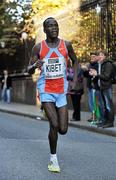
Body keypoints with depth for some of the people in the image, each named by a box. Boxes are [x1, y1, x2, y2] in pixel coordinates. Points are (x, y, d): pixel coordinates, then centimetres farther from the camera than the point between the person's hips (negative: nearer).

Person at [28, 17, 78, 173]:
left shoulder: (66, 45, 1)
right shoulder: (38, 48, -3)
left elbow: (75, 61, 17)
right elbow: (29, 70, 0)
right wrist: (34, 65, -24)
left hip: (62, 91, 2)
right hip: (46, 91, -2)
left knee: (63, 130, -1)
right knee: (54, 125, -15)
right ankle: (53, 158, 4)